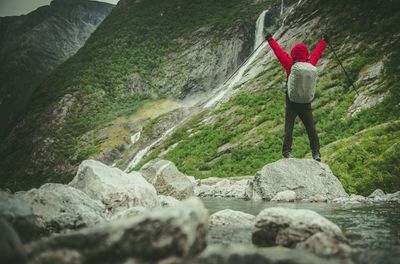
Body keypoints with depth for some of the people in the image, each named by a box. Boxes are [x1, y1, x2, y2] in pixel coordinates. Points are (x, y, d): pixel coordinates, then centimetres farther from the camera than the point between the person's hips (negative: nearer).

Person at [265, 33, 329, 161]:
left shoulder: (290, 64, -10)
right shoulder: (311, 63, -2)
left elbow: (279, 51, -2)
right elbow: (317, 52, 16)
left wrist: (270, 39, 10)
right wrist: (324, 41, 34)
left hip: (292, 101, -3)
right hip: (306, 102, 3)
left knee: (288, 127, -1)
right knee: (311, 128, 7)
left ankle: (287, 152, -9)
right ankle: (316, 152, 4)